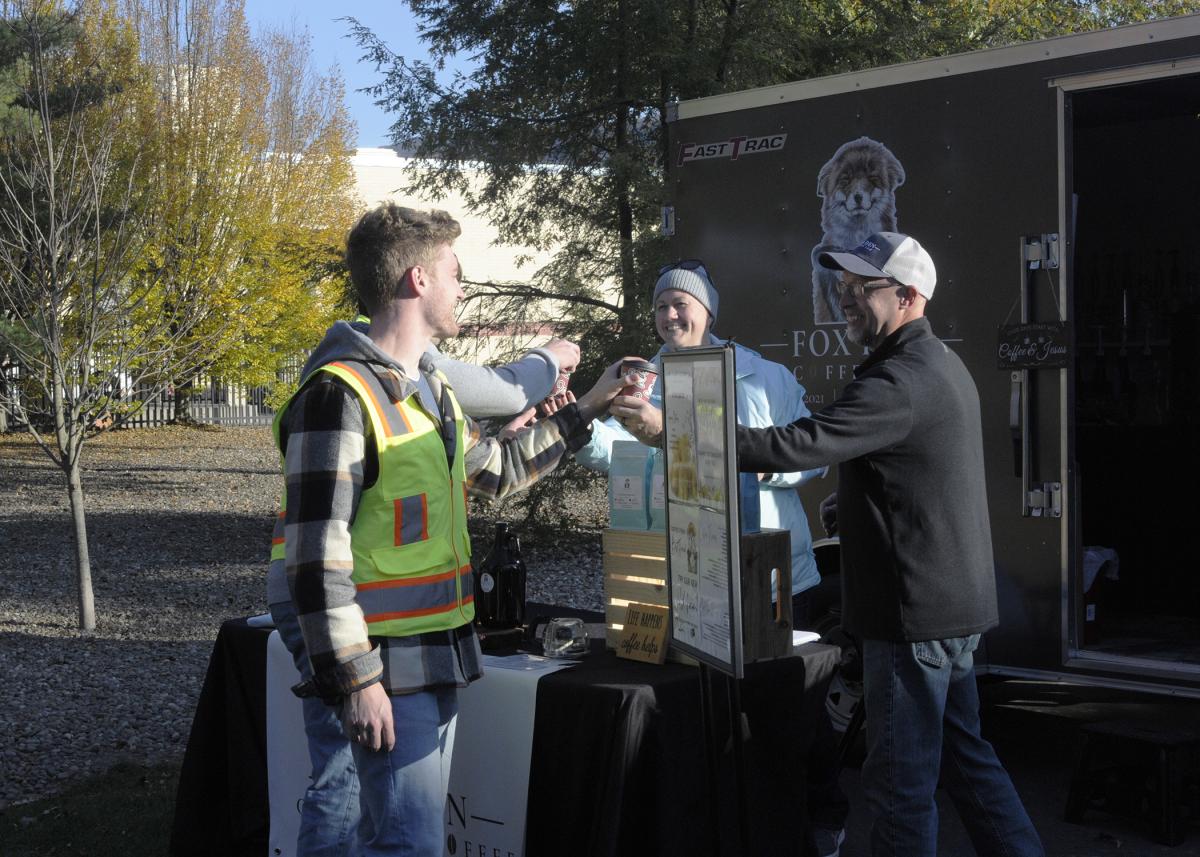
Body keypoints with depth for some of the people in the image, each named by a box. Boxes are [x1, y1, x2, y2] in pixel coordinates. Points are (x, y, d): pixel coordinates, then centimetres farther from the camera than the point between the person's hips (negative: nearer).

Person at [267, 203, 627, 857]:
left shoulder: (428, 389, 14)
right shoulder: (340, 394, -16)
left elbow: (497, 470, 30)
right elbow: (315, 556, -19)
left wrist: (587, 409, 31)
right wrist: (354, 679, -21)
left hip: (439, 658, 9)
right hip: (389, 673, -9)